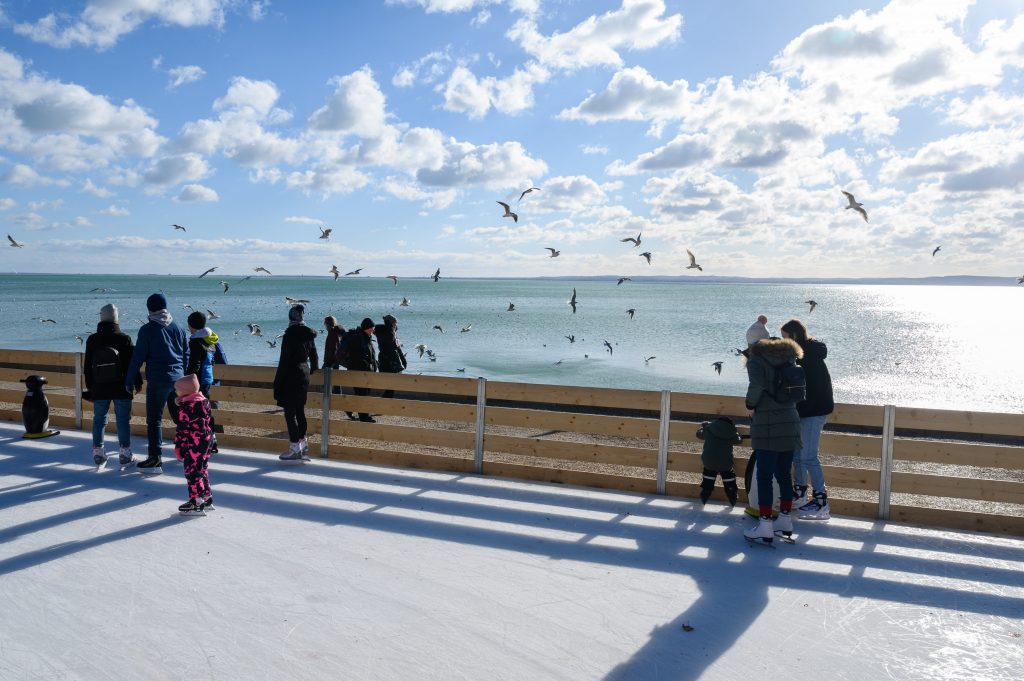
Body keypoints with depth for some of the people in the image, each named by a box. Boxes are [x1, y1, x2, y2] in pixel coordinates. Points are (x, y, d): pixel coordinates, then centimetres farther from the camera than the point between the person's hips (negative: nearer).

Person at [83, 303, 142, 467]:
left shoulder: (92, 340, -2)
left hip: (99, 388, 3)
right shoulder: (124, 339, -11)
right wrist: (137, 383, 4)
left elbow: (87, 366, 5)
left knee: (99, 419, 11)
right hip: (121, 388, -2)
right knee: (123, 419, 4)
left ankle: (98, 452, 14)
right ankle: (125, 453, 6)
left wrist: (89, 385, 16)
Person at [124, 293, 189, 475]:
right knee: (179, 416, 17)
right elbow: (186, 355, 12)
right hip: (178, 379, 5)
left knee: (154, 420, 0)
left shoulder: (147, 329, -7)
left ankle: (155, 460, -2)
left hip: (157, 380, -5)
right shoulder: (178, 328, 7)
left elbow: (138, 357, -7)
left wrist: (129, 381, 1)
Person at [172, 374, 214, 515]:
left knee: (192, 472, -2)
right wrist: (210, 440, 24)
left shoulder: (186, 407, -18)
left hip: (193, 445, -9)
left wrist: (178, 447, -10)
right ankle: (207, 498, 27)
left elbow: (183, 429, -17)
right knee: (202, 470, 19)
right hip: (206, 441, 9)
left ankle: (196, 503, 1)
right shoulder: (204, 401, 9)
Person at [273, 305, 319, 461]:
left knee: (290, 413, -2)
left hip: (291, 377, -7)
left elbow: (284, 359, -15)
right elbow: (314, 357, 14)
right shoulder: (308, 334, 7)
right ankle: (303, 444, 19)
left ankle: (295, 448, -1)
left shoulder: (290, 334, -14)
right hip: (304, 375, 7)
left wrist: (277, 382, -11)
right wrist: (313, 370, 32)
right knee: (300, 411, 15)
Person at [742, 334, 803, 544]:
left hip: (767, 426, -6)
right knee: (784, 475, 15)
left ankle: (765, 526, -2)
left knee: (764, 476, -2)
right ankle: (785, 520, 23)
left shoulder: (756, 360, -5)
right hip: (790, 424, 6)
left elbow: (757, 384, -21)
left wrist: (750, 406, -8)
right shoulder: (788, 360, 14)